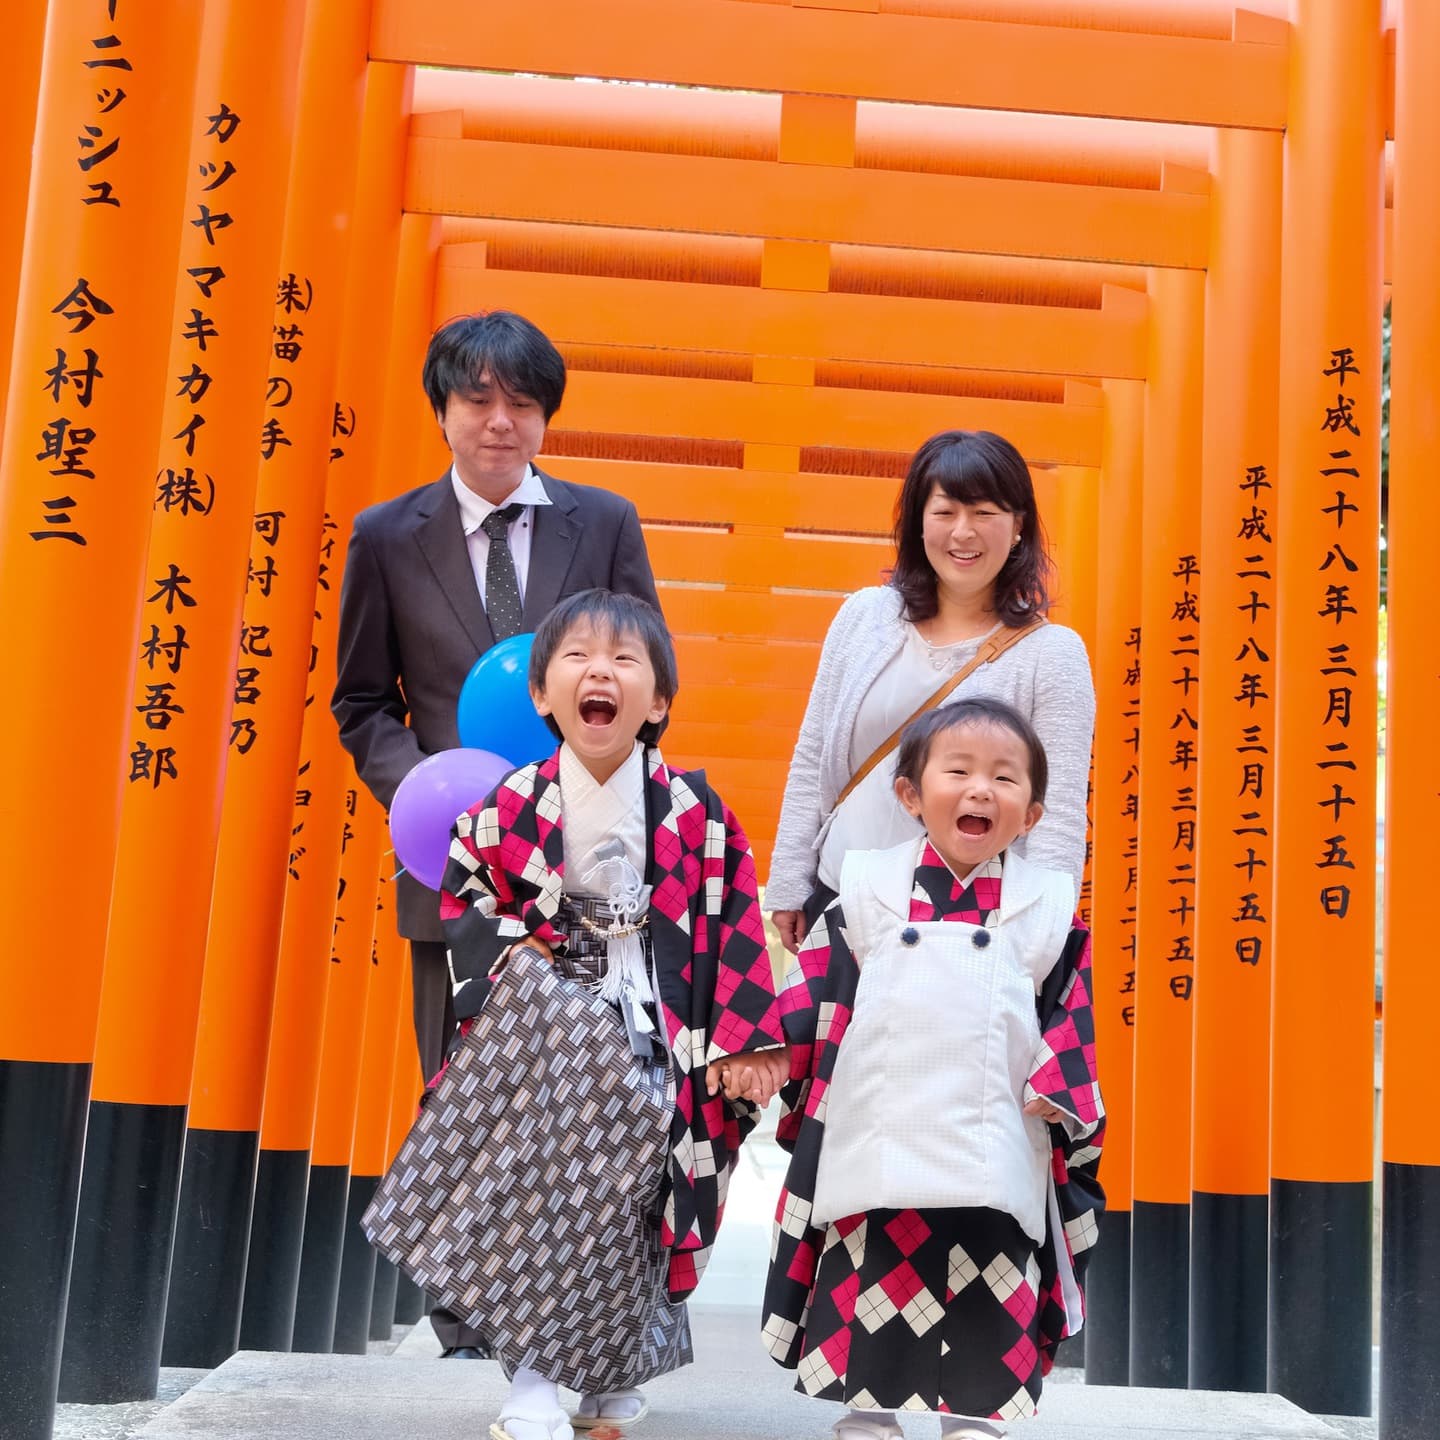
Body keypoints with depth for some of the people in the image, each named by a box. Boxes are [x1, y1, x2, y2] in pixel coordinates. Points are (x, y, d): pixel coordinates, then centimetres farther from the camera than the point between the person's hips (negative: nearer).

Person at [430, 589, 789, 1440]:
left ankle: (617, 1371, 26)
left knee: (641, 1205, 3)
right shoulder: (512, 806, -5)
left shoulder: (694, 811, -6)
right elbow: (463, 900, 6)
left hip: (655, 1041, 0)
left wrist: (746, 1041, -5)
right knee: (532, 1191, -6)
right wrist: (509, 956, -11)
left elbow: (734, 926, -3)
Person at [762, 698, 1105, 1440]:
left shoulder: (1049, 908, 4)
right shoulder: (867, 893, 2)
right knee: (867, 1301, 9)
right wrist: (789, 1074, -1)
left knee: (989, 1320, 7)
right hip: (875, 1150, 0)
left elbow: (1071, 1016, 7)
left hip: (995, 1159, 1)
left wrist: (1059, 1092, -4)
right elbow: (813, 998, 4)